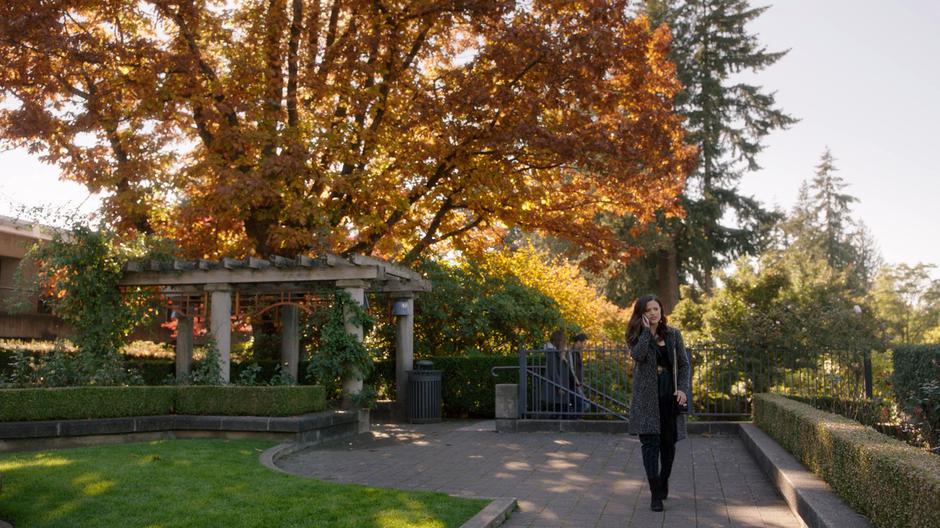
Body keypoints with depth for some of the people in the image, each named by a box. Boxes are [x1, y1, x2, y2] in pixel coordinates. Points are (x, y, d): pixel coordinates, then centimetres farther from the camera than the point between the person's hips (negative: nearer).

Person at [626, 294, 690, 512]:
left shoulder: (673, 334, 6)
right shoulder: (637, 336, 1)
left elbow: (684, 364, 6)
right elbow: (638, 356, -20)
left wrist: (683, 389, -7)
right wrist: (646, 330, -15)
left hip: (669, 394, 2)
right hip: (647, 395, -2)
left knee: (669, 442, 11)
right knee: (650, 442, -8)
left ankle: (664, 483, 35)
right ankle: (656, 495, -5)